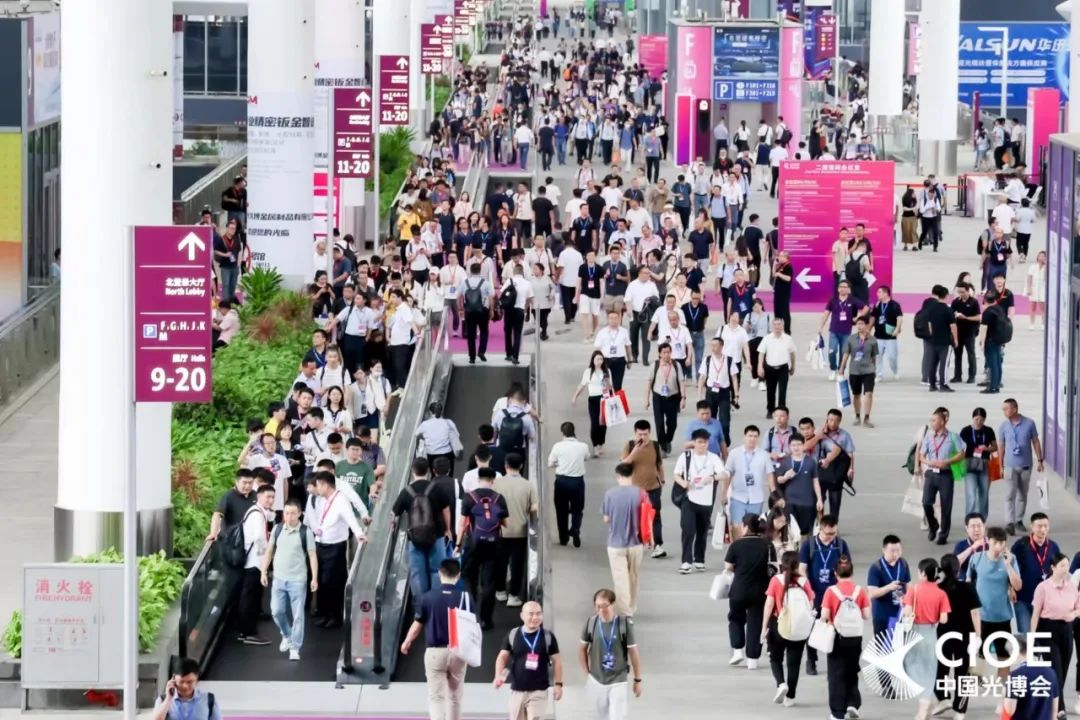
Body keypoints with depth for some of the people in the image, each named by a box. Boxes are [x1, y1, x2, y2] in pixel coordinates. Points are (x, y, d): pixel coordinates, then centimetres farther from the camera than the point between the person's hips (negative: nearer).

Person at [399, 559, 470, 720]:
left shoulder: (428, 597, -6)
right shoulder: (464, 597, -5)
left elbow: (417, 625, 3)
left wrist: (407, 642, 22)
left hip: (434, 651, -1)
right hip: (457, 651, 1)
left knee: (436, 696, -1)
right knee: (454, 697, 16)